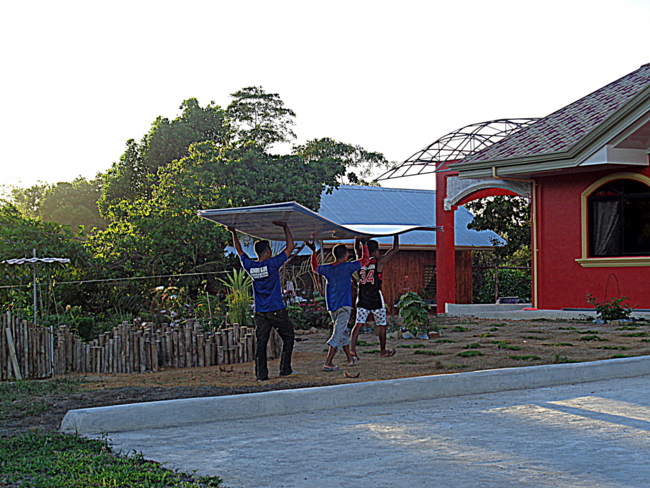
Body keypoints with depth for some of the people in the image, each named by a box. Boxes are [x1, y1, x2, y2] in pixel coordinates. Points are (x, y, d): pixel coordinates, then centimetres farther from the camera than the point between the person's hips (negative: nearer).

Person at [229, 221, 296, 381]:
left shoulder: (250, 266, 1)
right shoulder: (272, 264, -11)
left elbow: (239, 251, 19)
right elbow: (290, 247, -4)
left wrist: (233, 233, 29)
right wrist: (285, 227, 4)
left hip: (260, 313, 4)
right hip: (277, 311, -4)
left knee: (261, 343, 4)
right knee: (288, 338, 10)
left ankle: (261, 374, 1)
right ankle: (285, 369, 7)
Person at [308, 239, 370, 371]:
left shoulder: (327, 269, 5)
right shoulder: (347, 267, -9)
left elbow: (315, 267, 27)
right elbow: (365, 260, 1)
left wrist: (313, 251, 32)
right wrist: (364, 245, 13)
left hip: (332, 308, 6)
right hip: (344, 306, -6)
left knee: (343, 332, 19)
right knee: (338, 334, -10)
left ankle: (350, 359, 30)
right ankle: (328, 363, -18)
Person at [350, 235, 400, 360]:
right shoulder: (379, 261, -7)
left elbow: (357, 248, 25)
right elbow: (395, 249, 1)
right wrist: (396, 235, 13)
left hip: (362, 299, 4)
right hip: (376, 299, -4)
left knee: (359, 323, 0)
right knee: (382, 325, 11)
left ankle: (352, 348, -16)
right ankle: (383, 351, 21)